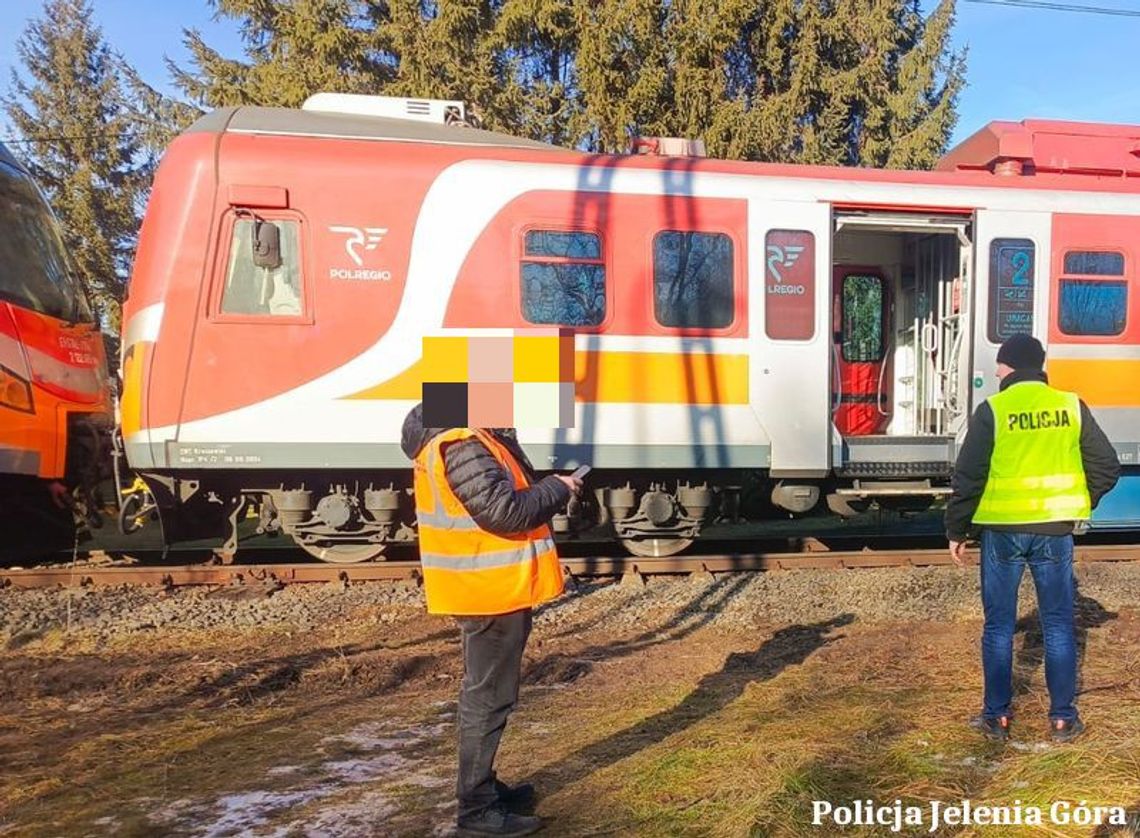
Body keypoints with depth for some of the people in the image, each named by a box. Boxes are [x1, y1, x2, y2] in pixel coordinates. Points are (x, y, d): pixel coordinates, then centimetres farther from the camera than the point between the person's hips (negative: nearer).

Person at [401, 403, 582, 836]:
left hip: (494, 587, 11)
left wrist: (547, 491, 2)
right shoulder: (461, 448, -22)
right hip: (489, 591, -11)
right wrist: (556, 489, -14)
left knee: (488, 693, 20)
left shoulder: (474, 438, 11)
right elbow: (504, 512, -28)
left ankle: (484, 787, 34)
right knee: (487, 698, -1)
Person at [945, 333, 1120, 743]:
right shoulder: (1071, 406, 1)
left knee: (999, 626, 8)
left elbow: (968, 477, -9)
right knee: (1058, 624, 12)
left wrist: (956, 530, 1)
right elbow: (1107, 466, 4)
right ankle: (1063, 717, 18)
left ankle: (997, 715, 15)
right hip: (1055, 531, 2)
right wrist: (1079, 506, 19)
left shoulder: (992, 410, -8)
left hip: (1002, 531, -2)